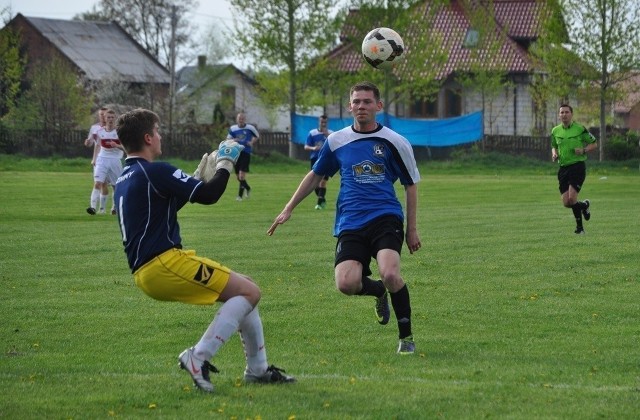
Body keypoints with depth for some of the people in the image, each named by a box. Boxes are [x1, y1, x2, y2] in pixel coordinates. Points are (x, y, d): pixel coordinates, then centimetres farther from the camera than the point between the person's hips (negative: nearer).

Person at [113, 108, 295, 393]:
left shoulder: (124, 179, 18)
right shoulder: (154, 171, -12)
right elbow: (209, 195, -15)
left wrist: (202, 171, 31)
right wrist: (225, 165, 3)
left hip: (145, 270, 10)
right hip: (163, 263, -10)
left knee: (244, 288, 18)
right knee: (248, 291, -10)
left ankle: (257, 369, 19)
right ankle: (198, 358, -17)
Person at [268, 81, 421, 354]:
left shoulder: (394, 142, 4)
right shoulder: (336, 141, 10)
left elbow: (410, 185, 12)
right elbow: (315, 175, 24)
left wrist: (411, 229, 9)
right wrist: (288, 209, 22)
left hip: (385, 218, -2)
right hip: (350, 223, 2)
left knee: (390, 274, -27)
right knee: (346, 283, -20)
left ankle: (406, 337, -5)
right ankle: (379, 291, 19)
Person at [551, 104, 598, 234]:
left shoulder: (580, 129, -5)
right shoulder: (555, 131, 8)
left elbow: (594, 144, 4)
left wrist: (584, 150, -14)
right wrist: (554, 154, 2)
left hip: (578, 166, -5)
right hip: (563, 168, 5)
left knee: (571, 199, -17)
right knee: (566, 203, -1)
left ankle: (579, 225, 11)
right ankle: (584, 205, 32)